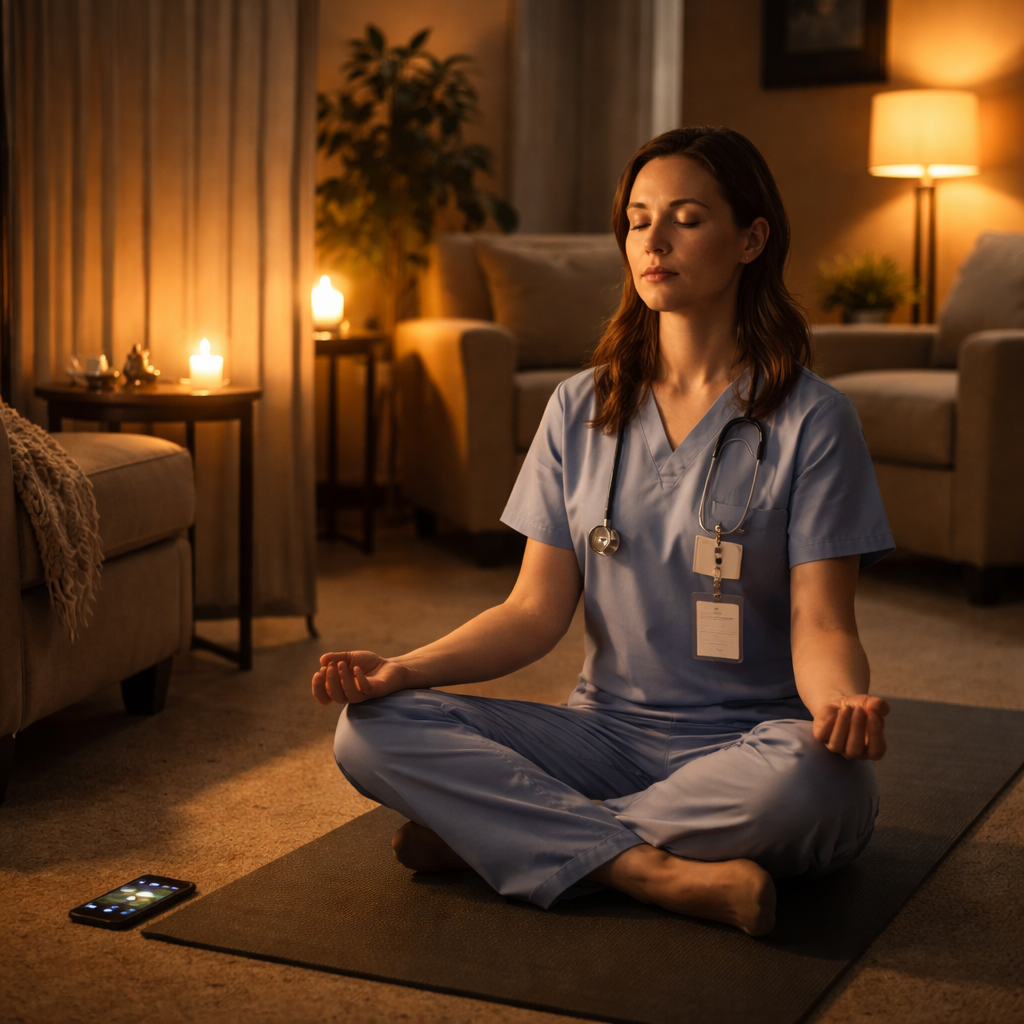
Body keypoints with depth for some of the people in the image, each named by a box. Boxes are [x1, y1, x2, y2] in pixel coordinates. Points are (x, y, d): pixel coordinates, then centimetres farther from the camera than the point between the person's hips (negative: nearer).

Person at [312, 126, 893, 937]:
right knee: (372, 730, -17)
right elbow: (538, 609, 4)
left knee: (815, 778, -39)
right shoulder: (580, 409, 8)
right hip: (607, 732, 3)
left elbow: (821, 624, -9)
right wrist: (403, 669, -12)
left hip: (744, 746, -3)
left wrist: (843, 699, -33)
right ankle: (666, 874, -25)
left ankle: (492, 829, -22)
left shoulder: (811, 420, -4)